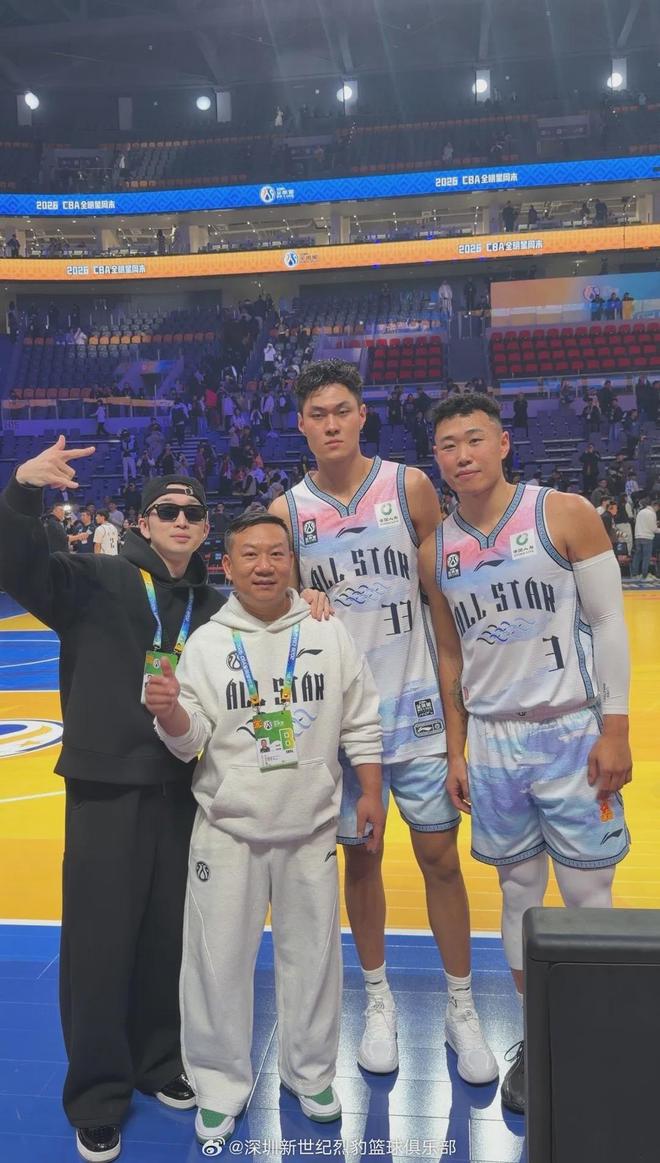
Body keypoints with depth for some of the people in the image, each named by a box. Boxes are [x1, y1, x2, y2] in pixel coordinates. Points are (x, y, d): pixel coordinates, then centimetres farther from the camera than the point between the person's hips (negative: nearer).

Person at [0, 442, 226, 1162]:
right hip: (106, 788, -3)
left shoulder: (215, 609, 8)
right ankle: (97, 1099, 24)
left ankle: (159, 1062, 37)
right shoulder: (97, 582, -3)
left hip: (184, 791, 4)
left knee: (170, 937, 14)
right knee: (99, 943, 5)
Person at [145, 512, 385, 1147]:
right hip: (228, 829, -1)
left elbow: (360, 722, 4)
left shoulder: (329, 634, -2)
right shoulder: (206, 643, -4)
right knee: (218, 959, 6)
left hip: (311, 826, 1)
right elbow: (190, 739, -4)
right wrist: (169, 711, -25)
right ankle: (220, 1083, 29)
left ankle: (310, 1072, 37)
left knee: (312, 954, 14)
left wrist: (371, 795, 3)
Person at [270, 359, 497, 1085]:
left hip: (415, 706, -1)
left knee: (440, 857, 7)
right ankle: (378, 1000, 32)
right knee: (360, 859, 13)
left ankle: (461, 1009, 25)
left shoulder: (410, 487, -3)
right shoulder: (287, 511, -1)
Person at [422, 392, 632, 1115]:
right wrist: (455, 752, 7)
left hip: (573, 734, -3)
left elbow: (608, 624, -6)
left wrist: (615, 730, -11)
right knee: (519, 894, 13)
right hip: (491, 741, 3)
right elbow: (452, 658, 10)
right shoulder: (436, 552, 4)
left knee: (589, 897, 4)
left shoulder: (565, 515, -7)